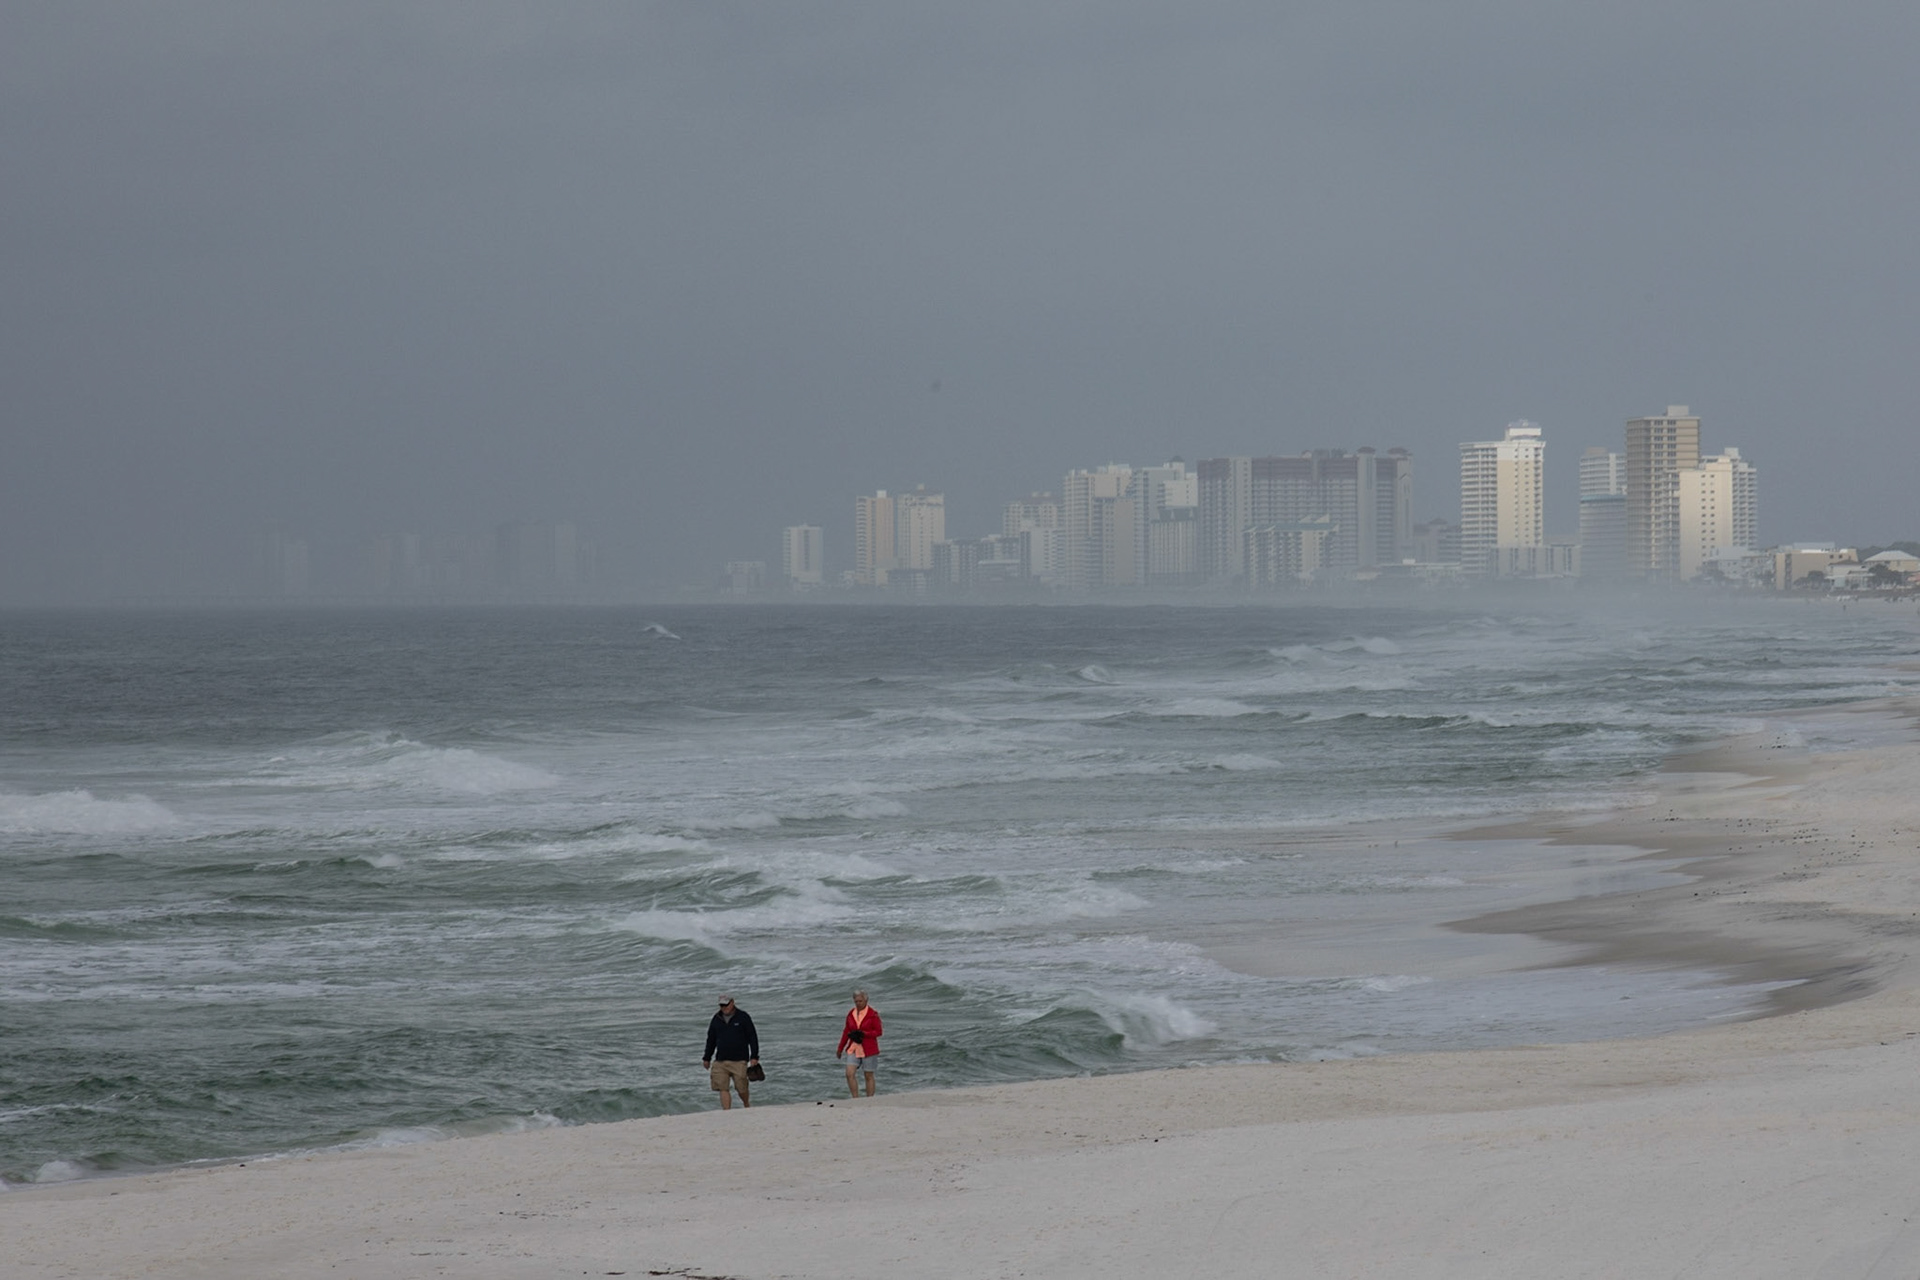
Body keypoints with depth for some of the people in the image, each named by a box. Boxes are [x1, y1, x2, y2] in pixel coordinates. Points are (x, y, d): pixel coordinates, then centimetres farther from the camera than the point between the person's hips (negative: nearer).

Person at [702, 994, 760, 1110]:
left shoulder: (742, 1017, 0)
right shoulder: (717, 1019, 10)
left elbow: (753, 1037, 1)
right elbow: (711, 1040, 19)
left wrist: (754, 1056, -5)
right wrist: (707, 1058, 20)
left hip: (739, 1060, -3)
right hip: (720, 1061, 3)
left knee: (741, 1087, 1)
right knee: (723, 1088, -6)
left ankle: (747, 1105, 29)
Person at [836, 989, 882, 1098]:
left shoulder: (873, 1014, -7)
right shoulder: (851, 1014, 7)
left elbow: (878, 1032, -6)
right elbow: (846, 1032, 16)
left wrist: (863, 1034, -20)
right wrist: (840, 1049, 18)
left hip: (868, 1050, -4)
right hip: (853, 1049, 4)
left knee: (869, 1076, 3)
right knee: (849, 1074, -10)